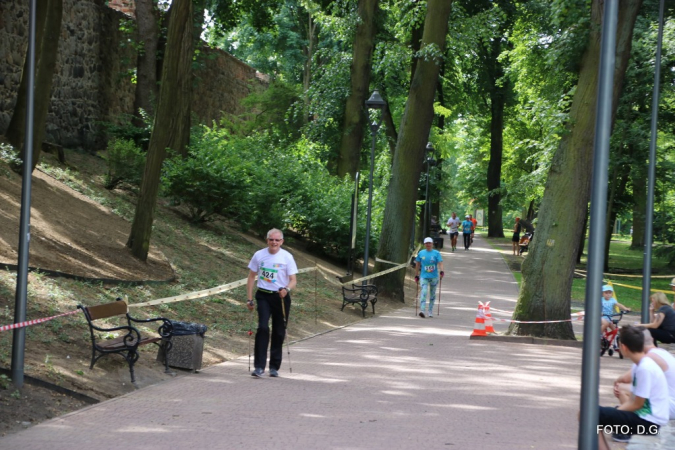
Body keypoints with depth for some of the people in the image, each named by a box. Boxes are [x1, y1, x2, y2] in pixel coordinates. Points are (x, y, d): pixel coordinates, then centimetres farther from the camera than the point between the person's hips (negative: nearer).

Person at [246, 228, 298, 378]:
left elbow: (293, 280, -3)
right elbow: (252, 277, 9)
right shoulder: (259, 255, 1)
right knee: (263, 328, -15)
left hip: (281, 297, 0)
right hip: (263, 296, 0)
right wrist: (250, 299, 5)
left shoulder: (287, 257, -3)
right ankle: (259, 367, -14)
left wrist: (286, 289, -25)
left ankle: (274, 367, 19)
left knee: (279, 332, 6)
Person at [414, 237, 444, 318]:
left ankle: (430, 311, 22)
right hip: (424, 277, 0)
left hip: (434, 277, 0)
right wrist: (416, 276, 13)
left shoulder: (436, 253, 0)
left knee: (432, 294, 10)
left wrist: (441, 271, -27)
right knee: (424, 292, -16)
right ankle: (422, 310, -24)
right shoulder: (421, 253, 6)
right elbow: (417, 265, 13)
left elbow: (440, 263, -9)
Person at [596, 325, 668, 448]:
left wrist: (617, 411, -6)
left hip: (649, 422, -10)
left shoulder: (645, 368, -20)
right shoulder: (639, 365, 9)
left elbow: (637, 404, -16)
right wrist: (616, 411, 2)